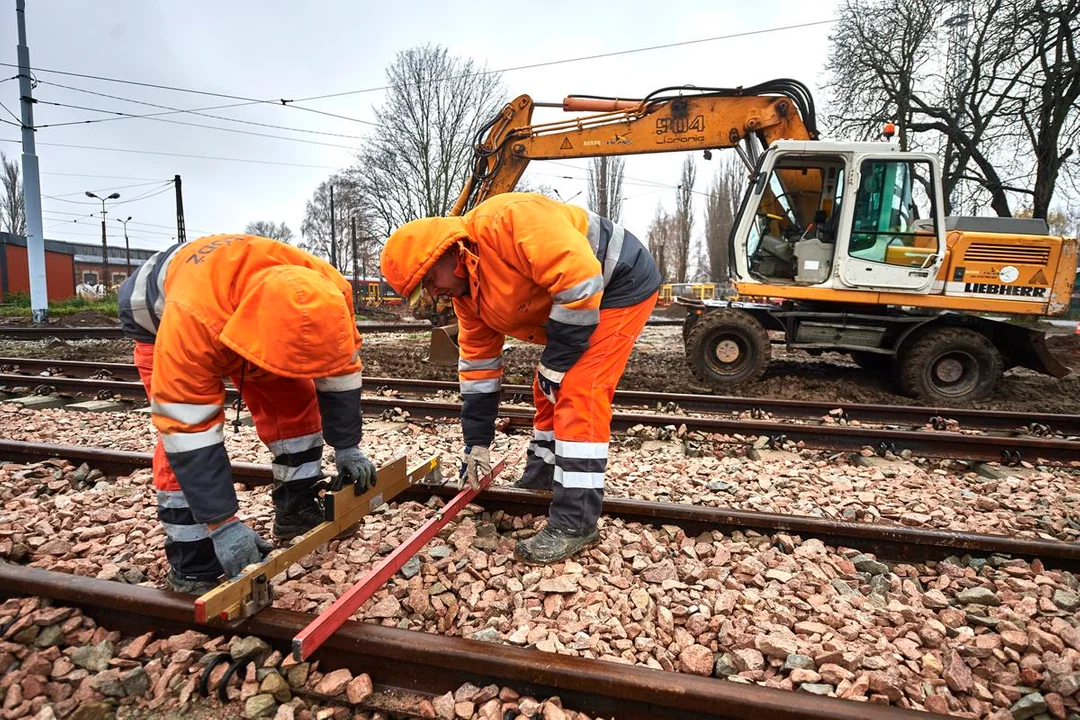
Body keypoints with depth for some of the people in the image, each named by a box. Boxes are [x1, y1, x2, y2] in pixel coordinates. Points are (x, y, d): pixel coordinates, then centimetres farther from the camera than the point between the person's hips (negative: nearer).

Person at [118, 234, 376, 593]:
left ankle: (295, 509, 8)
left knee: (294, 399, -8)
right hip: (158, 318, -4)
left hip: (239, 305, 4)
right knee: (182, 431, -19)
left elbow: (340, 368, -18)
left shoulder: (329, 292, -35)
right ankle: (191, 561, -6)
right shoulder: (191, 320, -47)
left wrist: (347, 447, -13)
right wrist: (223, 524, -38)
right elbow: (188, 430, -41)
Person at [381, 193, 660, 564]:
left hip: (622, 282, -9)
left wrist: (555, 363, -22)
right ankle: (540, 479, 31)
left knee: (578, 394, -17)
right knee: (549, 392, 13)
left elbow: (580, 278, -33)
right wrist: (477, 444, 6)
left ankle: (574, 522, -10)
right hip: (571, 298, 9)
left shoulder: (507, 221, -29)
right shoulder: (466, 292, 1)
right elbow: (478, 365, 6)